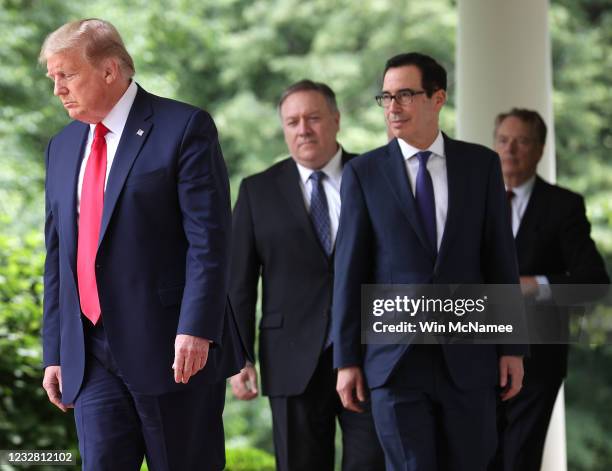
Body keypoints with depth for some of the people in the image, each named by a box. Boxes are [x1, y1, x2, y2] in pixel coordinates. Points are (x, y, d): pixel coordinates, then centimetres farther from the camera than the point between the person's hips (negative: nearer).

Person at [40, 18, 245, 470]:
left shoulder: (184, 128, -5)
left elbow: (209, 239, -12)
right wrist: (55, 352, 14)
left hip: (174, 350, -5)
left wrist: (196, 329, -20)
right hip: (91, 359, 5)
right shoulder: (63, 147, 16)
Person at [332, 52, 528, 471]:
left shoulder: (481, 164, 6)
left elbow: (501, 258, 6)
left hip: (467, 356, 1)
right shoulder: (364, 173, 2)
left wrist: (513, 347, 3)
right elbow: (350, 271, 1)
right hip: (395, 357, -1)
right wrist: (346, 359, -2)